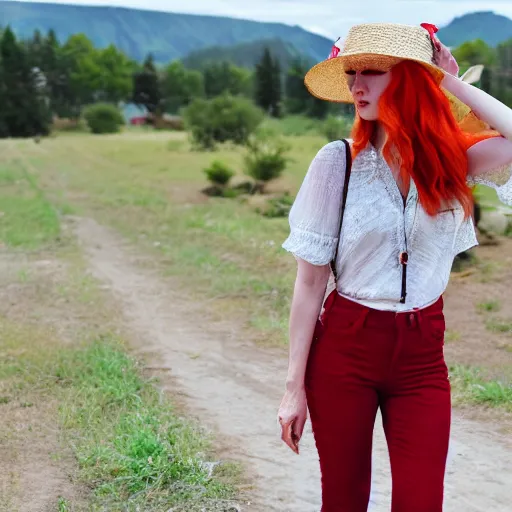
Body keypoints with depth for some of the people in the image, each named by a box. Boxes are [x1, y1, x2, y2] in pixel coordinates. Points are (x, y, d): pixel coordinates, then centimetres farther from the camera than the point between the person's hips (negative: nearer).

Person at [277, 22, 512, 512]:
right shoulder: (338, 161, -7)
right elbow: (310, 280, -6)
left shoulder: (451, 160, -1)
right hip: (344, 348, -1)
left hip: (422, 354, 1)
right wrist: (295, 386, -6)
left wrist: (453, 85, -10)